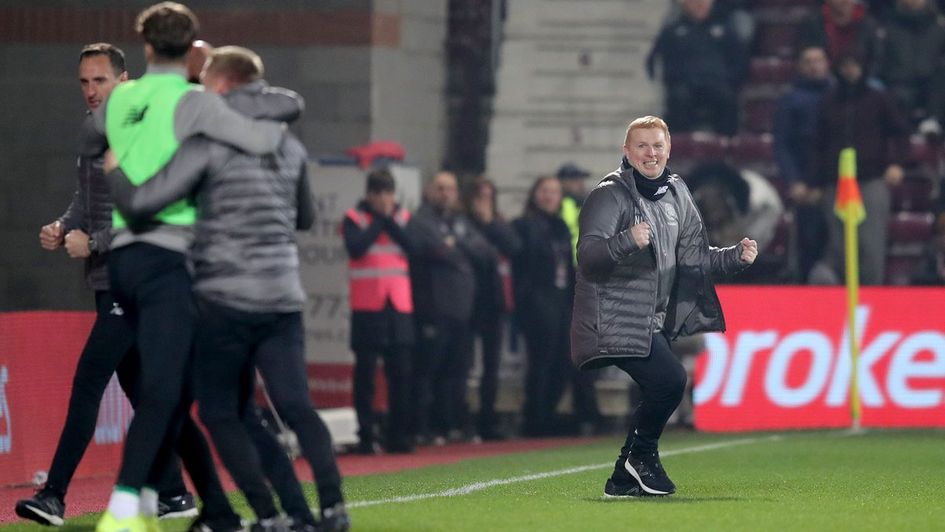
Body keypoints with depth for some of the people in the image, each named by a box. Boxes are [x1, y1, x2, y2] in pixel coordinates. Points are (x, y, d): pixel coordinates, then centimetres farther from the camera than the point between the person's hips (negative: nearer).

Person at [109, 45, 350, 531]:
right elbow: (305, 217, 27)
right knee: (296, 406, 2)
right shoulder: (290, 146, 13)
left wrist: (115, 170, 6)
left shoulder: (209, 143, -7)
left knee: (221, 413, 5)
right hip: (283, 297, 5)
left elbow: (140, 204, -12)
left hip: (225, 299, -5)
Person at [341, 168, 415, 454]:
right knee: (366, 371, -3)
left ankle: (398, 435, 7)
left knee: (400, 371, 2)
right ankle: (365, 436, -1)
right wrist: (379, 220, -8)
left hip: (398, 304, 3)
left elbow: (413, 247, -3)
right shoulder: (354, 218, 2)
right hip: (367, 304, -3)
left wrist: (389, 221, -9)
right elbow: (356, 247, -15)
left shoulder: (403, 217, 12)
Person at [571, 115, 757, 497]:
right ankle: (643, 455, 0)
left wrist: (735, 257, 3)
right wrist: (627, 241, -38)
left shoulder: (676, 195, 13)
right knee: (669, 379, -22)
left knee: (659, 390, 10)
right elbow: (587, 256, -22)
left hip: (654, 322, 9)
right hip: (616, 319, -9)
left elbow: (694, 256, 19)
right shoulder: (611, 195, -11)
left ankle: (624, 480, 22)